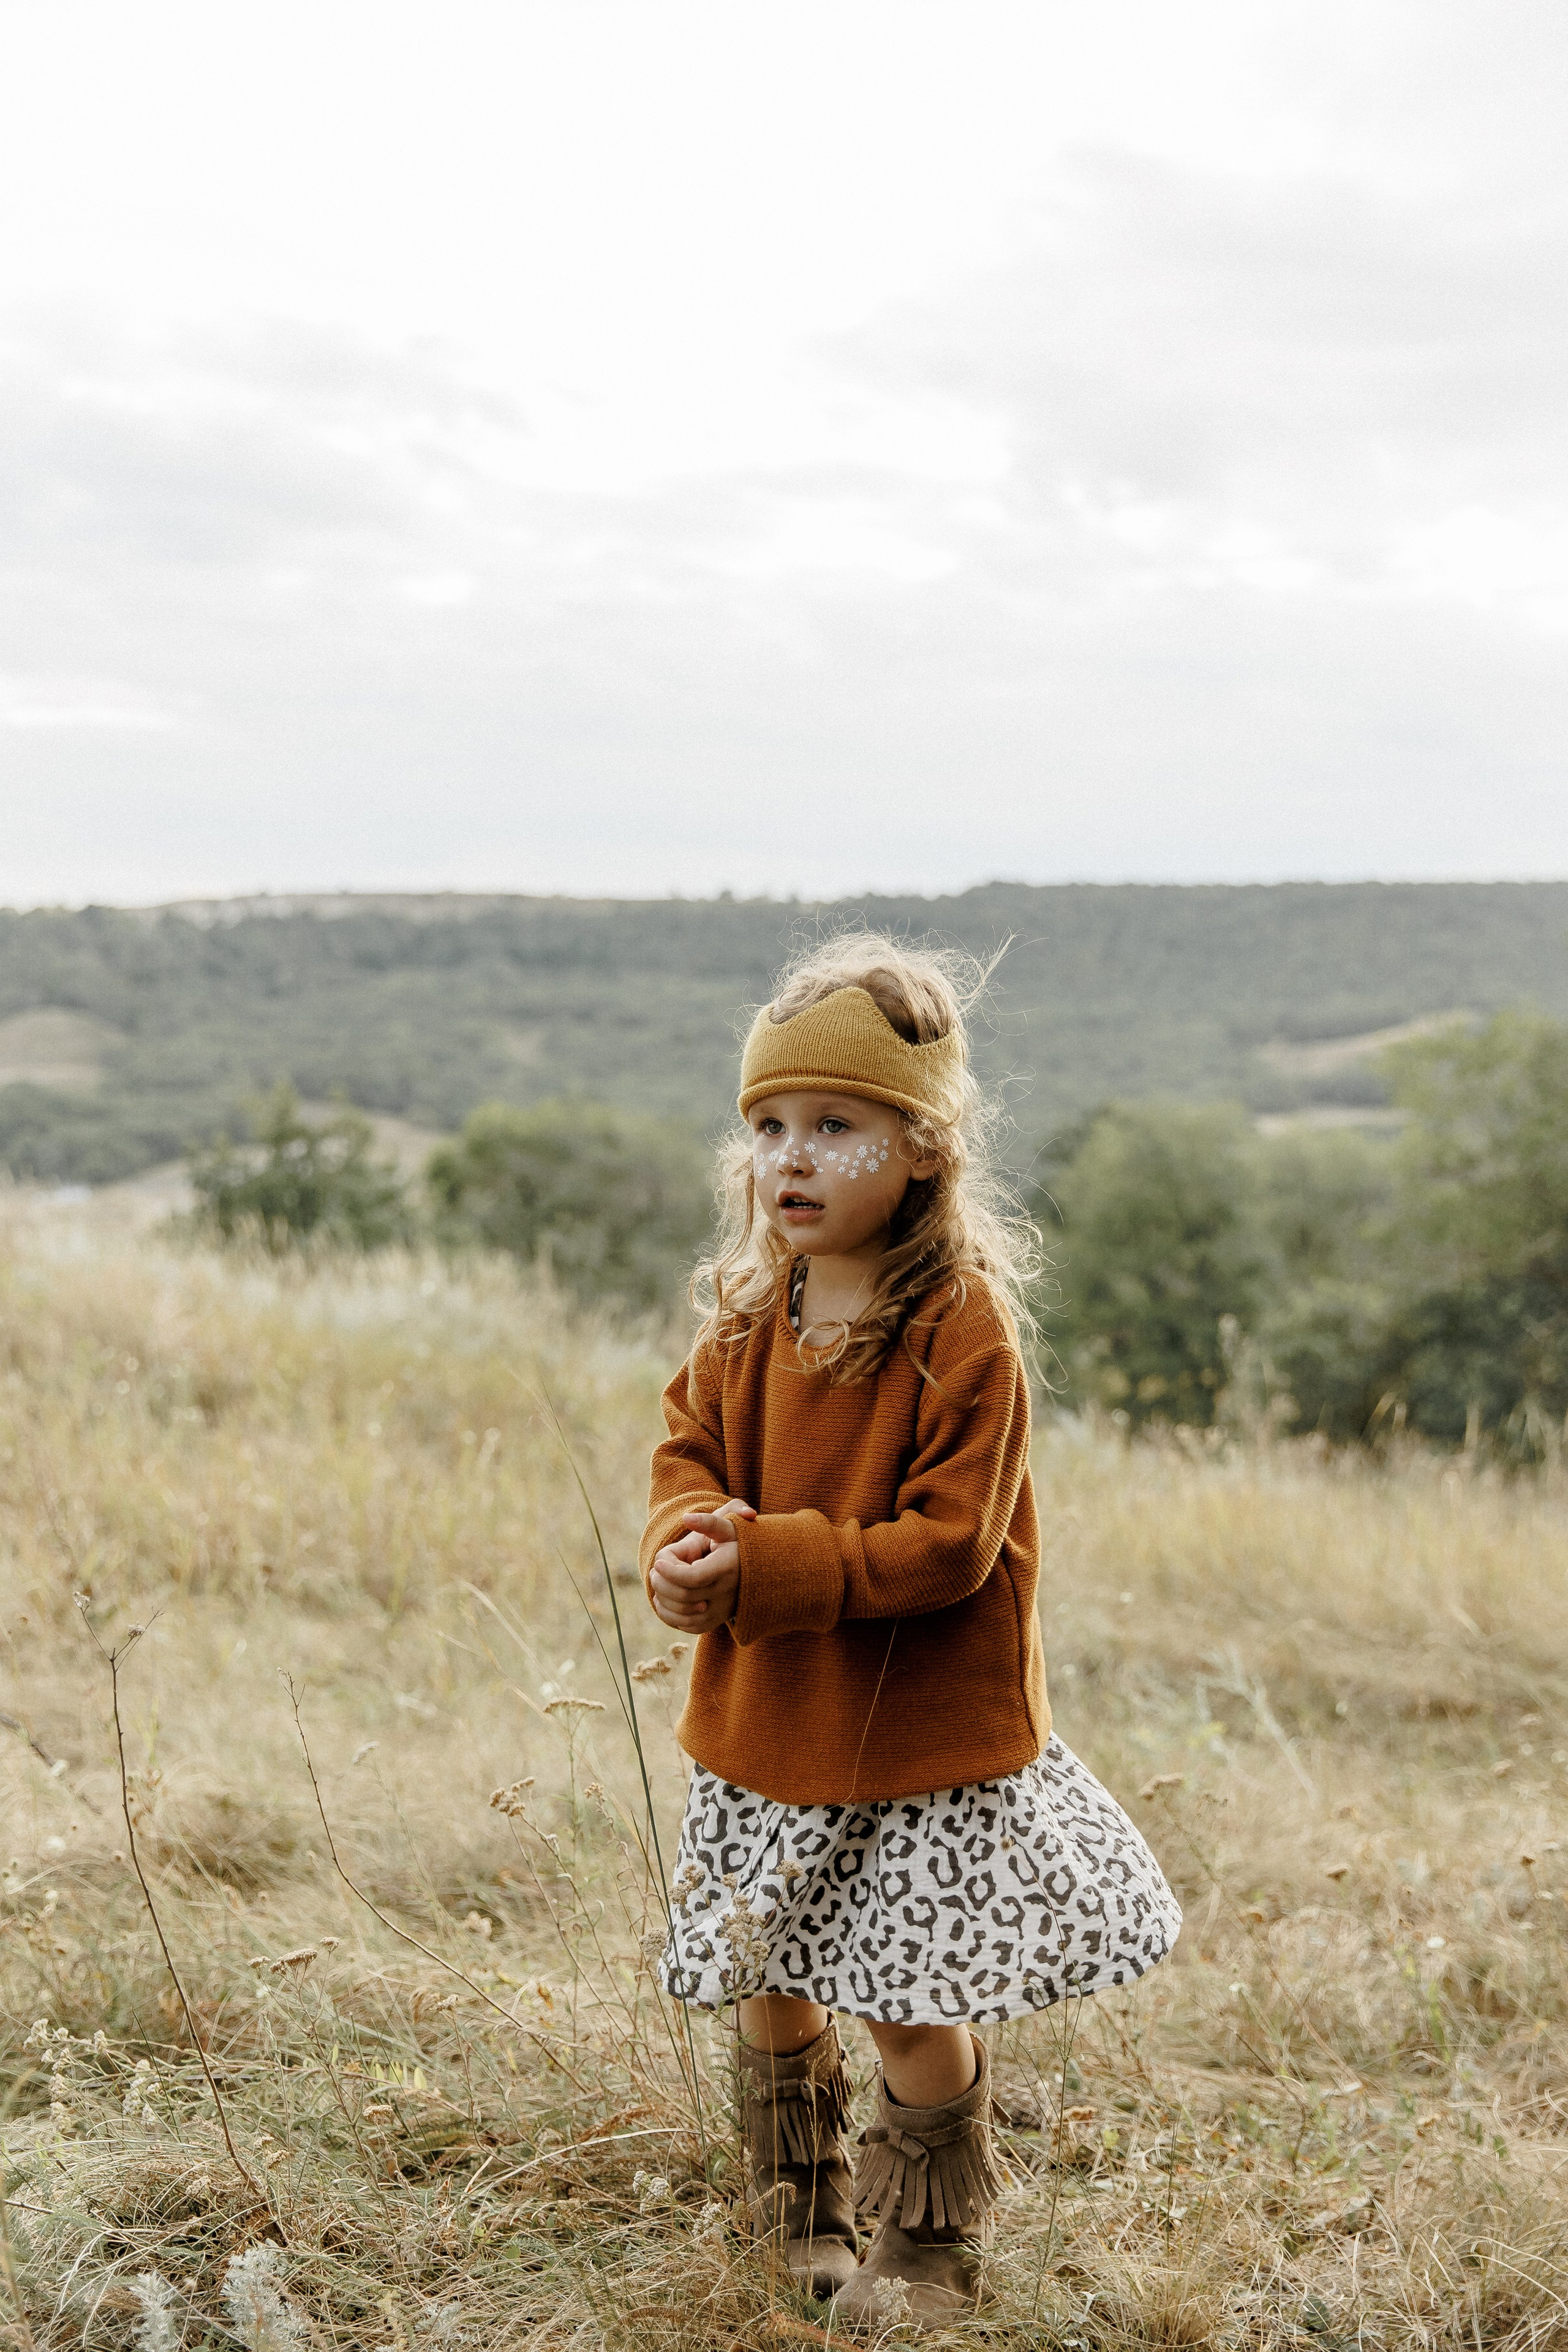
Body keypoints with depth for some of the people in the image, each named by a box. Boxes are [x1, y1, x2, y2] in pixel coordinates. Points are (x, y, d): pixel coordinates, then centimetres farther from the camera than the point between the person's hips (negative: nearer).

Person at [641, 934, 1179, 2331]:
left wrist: (766, 1566, -29)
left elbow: (945, 1543, -23)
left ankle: (930, 2253, 29)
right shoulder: (750, 1313, 0)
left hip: (919, 1736, -6)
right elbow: (691, 1447, 8)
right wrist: (690, 1539, -15)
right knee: (769, 1989, 18)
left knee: (911, 2006, 4)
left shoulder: (964, 1331, -20)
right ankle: (802, 2217, 42)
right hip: (763, 1724, 6)